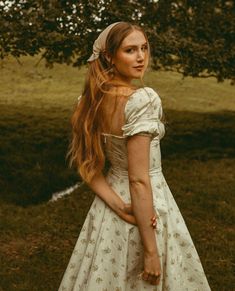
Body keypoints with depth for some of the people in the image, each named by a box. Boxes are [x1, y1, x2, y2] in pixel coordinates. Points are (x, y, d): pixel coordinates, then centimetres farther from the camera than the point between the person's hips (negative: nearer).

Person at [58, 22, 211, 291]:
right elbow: (139, 180, -26)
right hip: (148, 206, -7)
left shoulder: (93, 99, -1)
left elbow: (88, 166, -1)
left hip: (106, 210, 7)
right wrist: (151, 250, -22)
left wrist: (117, 204, -12)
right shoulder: (143, 99, -24)